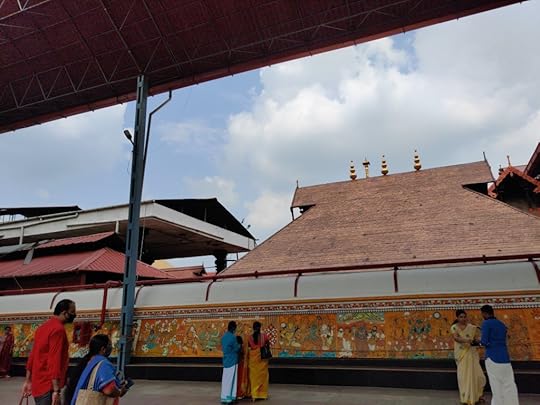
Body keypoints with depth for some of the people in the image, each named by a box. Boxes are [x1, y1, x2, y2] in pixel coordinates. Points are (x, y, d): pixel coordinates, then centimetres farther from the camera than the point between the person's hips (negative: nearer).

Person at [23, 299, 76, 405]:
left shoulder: (43, 327, 12)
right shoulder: (58, 329, -17)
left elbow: (32, 355, 15)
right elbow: (54, 360, -23)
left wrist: (28, 381, 20)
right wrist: (56, 390, -23)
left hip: (38, 383, 10)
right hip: (48, 386, -10)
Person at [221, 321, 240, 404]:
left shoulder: (223, 337, 7)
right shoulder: (233, 337, -17)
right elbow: (236, 349, -12)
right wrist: (239, 346, 7)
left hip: (226, 361, 7)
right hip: (232, 361, -7)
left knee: (225, 379, 11)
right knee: (231, 379, -1)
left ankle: (224, 397, 16)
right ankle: (229, 398, 2)